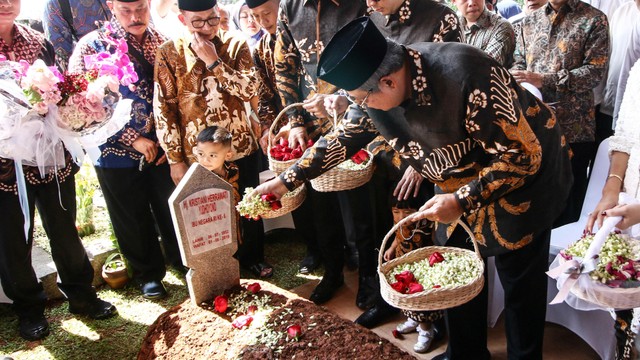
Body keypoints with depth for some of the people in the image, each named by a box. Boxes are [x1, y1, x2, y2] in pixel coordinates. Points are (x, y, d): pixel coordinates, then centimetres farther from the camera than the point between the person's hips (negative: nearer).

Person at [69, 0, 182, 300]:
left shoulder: (164, 43, 2)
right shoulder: (91, 46, -7)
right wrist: (134, 140, -15)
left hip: (164, 148, 2)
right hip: (119, 152, -1)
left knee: (173, 212, 13)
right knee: (133, 219, 11)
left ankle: (182, 262, 36)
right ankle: (148, 274, 33)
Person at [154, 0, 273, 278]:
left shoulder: (236, 44, -2)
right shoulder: (169, 53, -7)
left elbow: (249, 90, -14)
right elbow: (163, 109, -7)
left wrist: (214, 61, -21)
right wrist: (175, 159, -9)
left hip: (241, 146, 2)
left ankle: (253, 257, 39)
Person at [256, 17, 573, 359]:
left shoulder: (466, 75, -36)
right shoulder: (378, 87, -16)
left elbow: (523, 155, -28)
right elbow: (343, 137, 0)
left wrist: (462, 201, -30)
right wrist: (286, 180, 0)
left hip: (526, 174, -6)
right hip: (466, 182, 6)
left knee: (520, 281, 4)